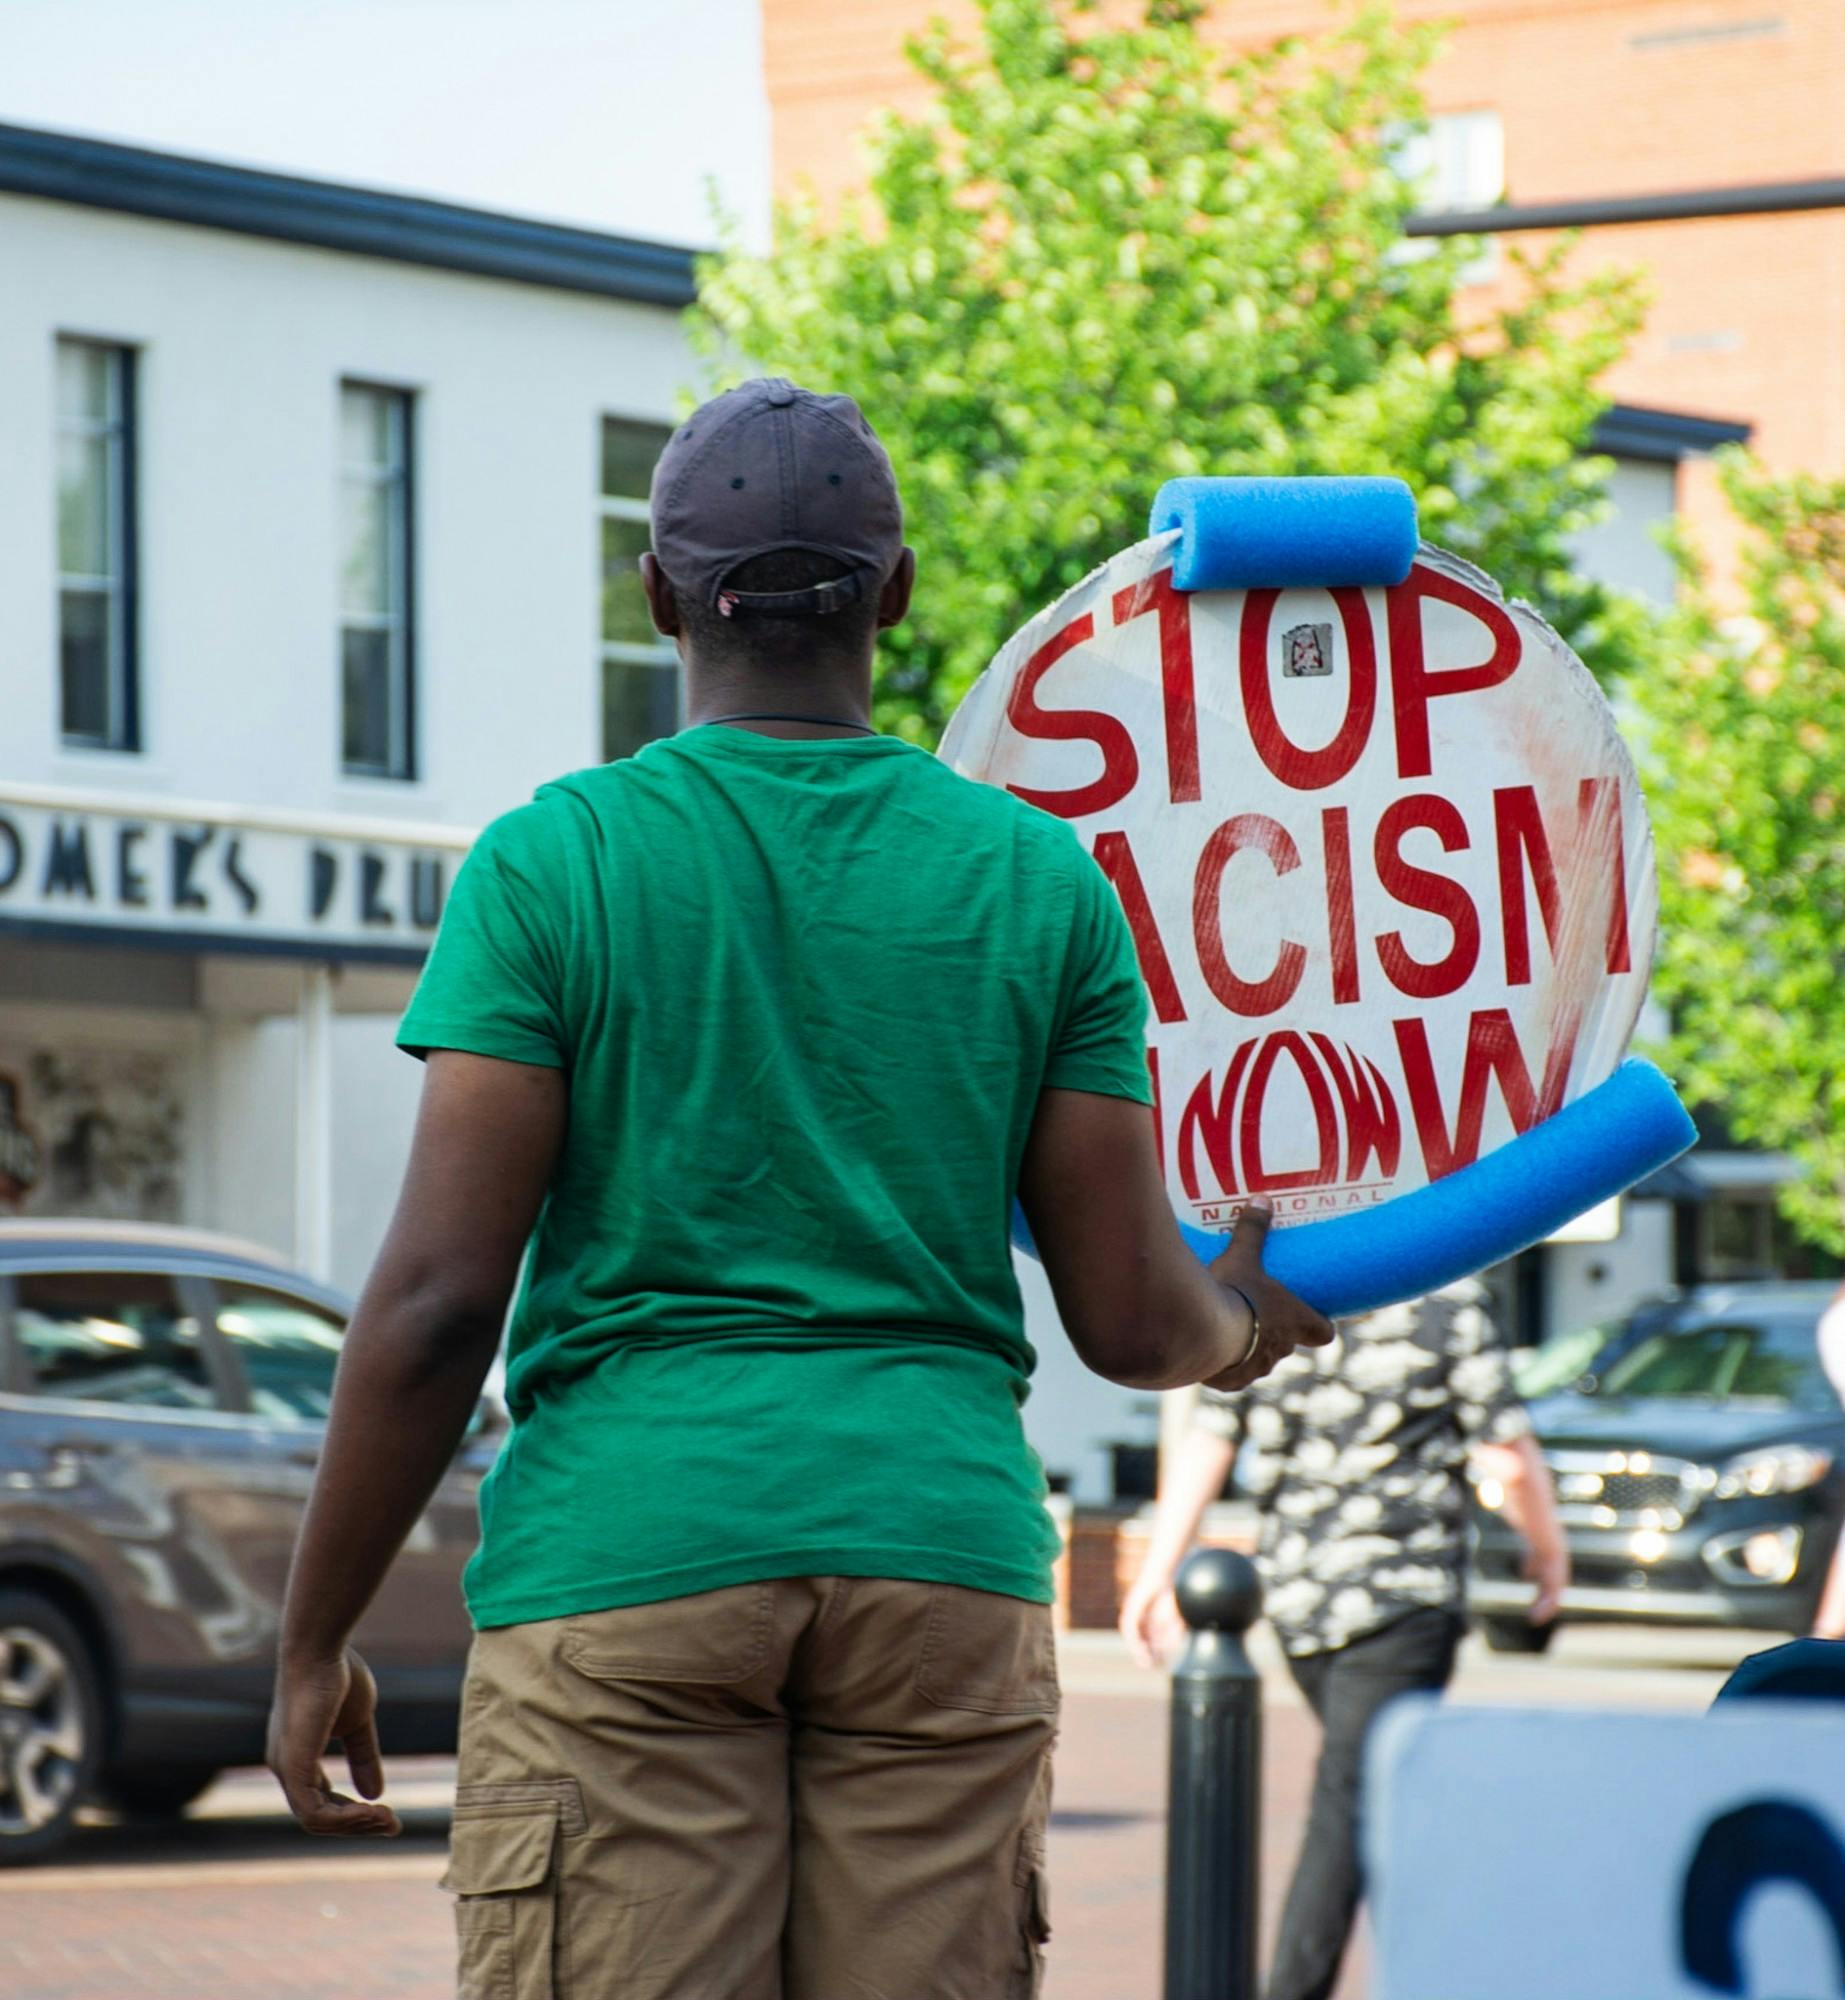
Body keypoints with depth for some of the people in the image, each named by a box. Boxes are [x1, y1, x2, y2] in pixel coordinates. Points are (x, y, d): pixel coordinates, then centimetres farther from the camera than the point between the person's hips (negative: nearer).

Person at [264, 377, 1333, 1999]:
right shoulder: (1042, 879, 7)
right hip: (950, 1559, 3)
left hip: (620, 1560, -2)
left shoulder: (550, 862, -1)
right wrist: (1247, 1321, 29)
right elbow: (1130, 1321, 6)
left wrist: (316, 1642, 3)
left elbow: (438, 1303, -6)